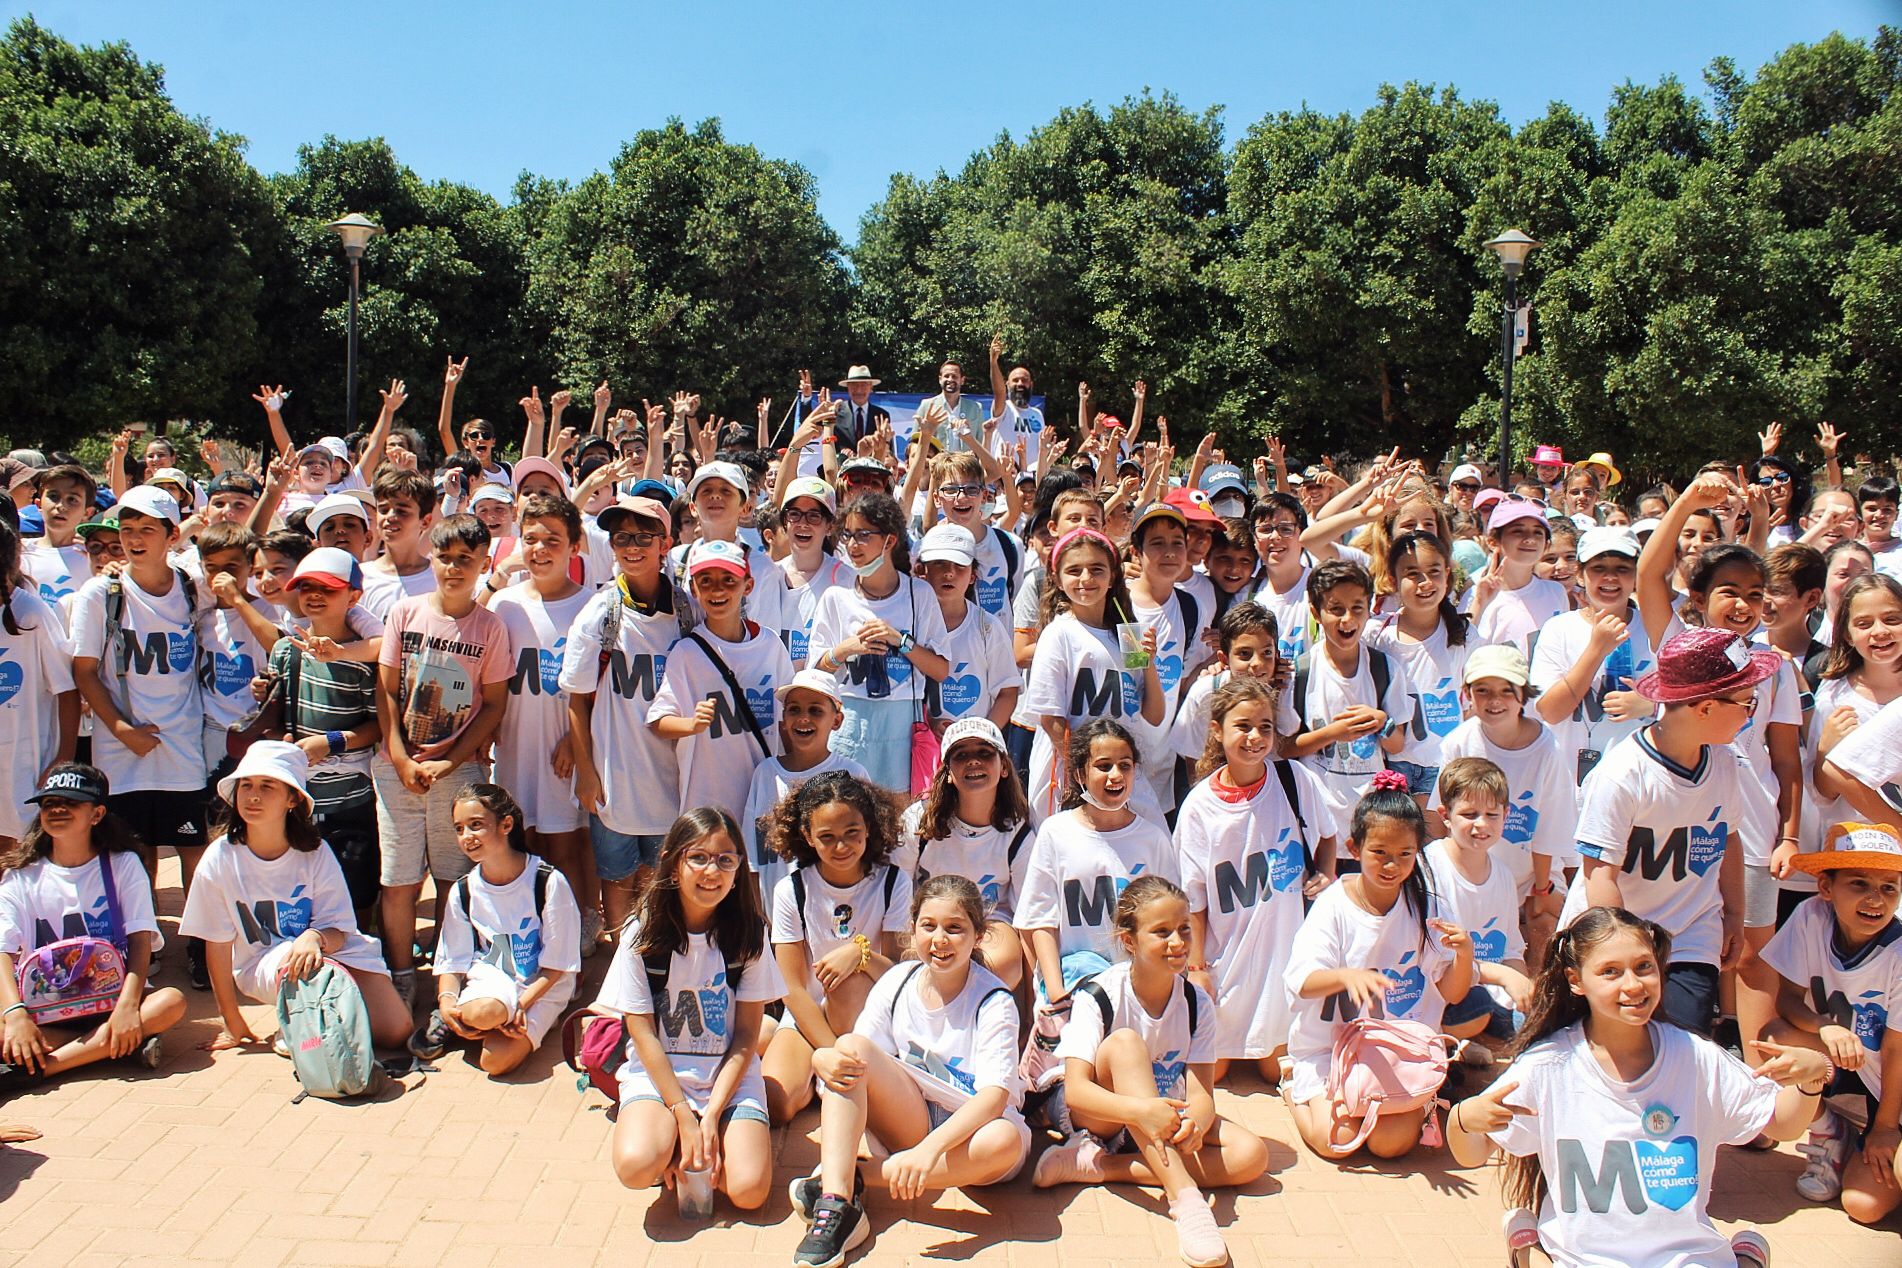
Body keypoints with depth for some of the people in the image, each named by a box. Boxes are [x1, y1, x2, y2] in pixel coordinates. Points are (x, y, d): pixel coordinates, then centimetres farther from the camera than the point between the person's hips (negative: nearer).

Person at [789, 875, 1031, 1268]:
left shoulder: (993, 1002, -14)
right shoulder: (896, 984, -2)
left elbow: (995, 1096, -26)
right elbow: (857, 1056, -7)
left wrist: (930, 1148, -40)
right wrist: (827, 1060, -33)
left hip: (969, 1131, -3)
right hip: (910, 1122, 3)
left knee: (1007, 1140, -38)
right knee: (850, 1048, -21)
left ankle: (855, 1178, -25)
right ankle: (837, 1205, -34)